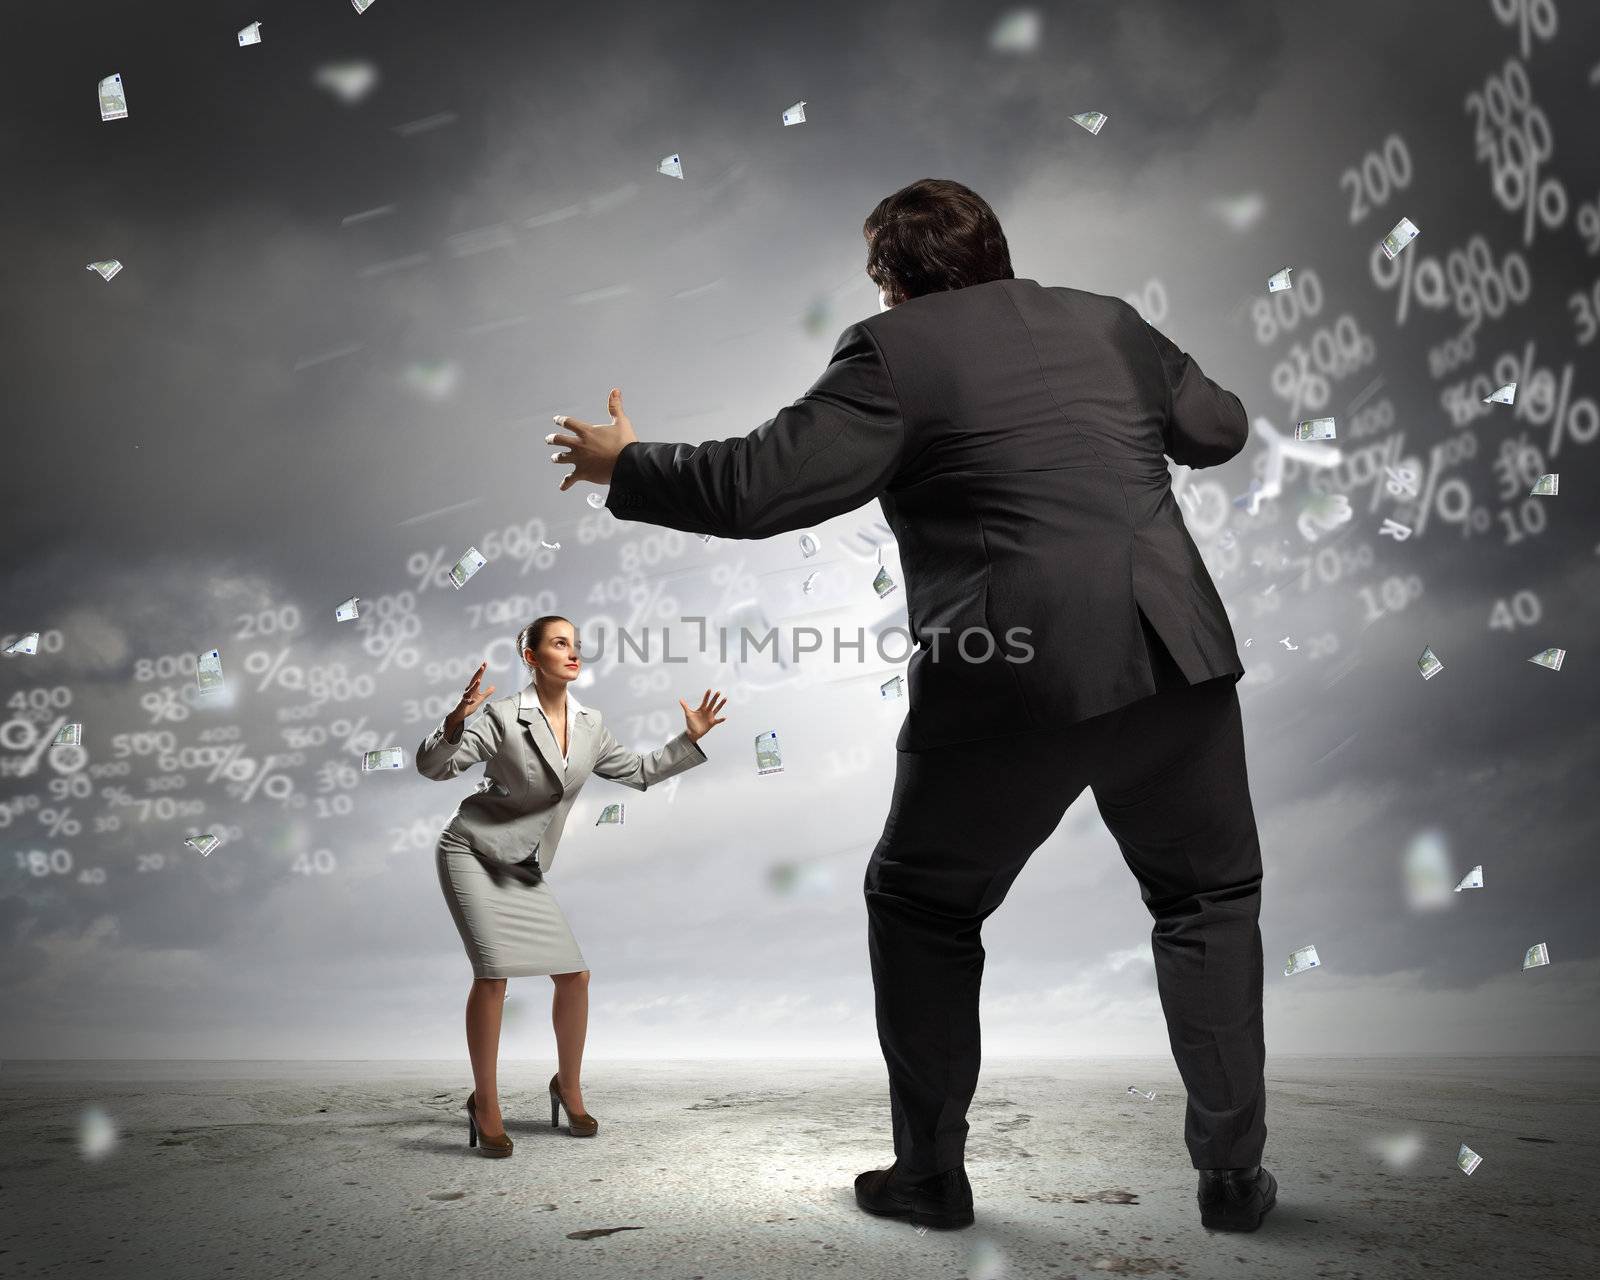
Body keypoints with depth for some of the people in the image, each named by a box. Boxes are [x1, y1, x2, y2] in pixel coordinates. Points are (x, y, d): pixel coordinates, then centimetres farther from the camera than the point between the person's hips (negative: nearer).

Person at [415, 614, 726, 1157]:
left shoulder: (590, 726, 2)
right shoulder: (503, 717, -15)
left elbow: (639, 772, 14)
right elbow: (433, 766, -19)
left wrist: (691, 738, 5)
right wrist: (456, 721, -37)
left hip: (525, 868, 6)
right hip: (472, 852, -5)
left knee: (574, 974, -1)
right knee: (493, 969, -19)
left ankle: (568, 1084, 21)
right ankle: (485, 1102, -4)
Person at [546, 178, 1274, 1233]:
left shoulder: (894, 352, -1)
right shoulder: (1108, 320, 15)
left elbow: (755, 487, -6)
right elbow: (1221, 428, 27)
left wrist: (626, 468, 9)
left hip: (1011, 680, -4)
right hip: (1175, 657, 4)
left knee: (922, 908, 18)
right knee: (1208, 897, 22)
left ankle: (932, 1174, 24)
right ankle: (1234, 1172, 21)